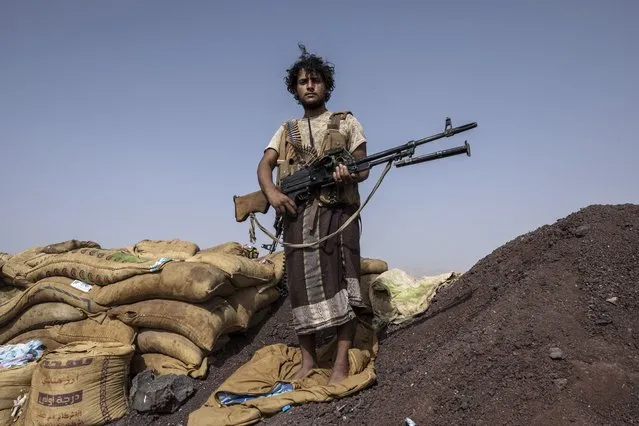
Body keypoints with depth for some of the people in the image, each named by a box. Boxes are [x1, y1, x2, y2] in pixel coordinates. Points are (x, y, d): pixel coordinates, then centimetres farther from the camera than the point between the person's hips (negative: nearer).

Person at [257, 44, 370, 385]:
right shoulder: (286, 130, 20)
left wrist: (348, 174, -19)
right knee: (302, 284, 2)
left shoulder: (346, 122, 13)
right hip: (297, 215, 3)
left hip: (337, 213, -2)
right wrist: (272, 193, -13)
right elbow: (264, 166, 9)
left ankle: (342, 361, -3)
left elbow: (363, 167, 6)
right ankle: (308, 359, 11)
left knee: (340, 282, -8)